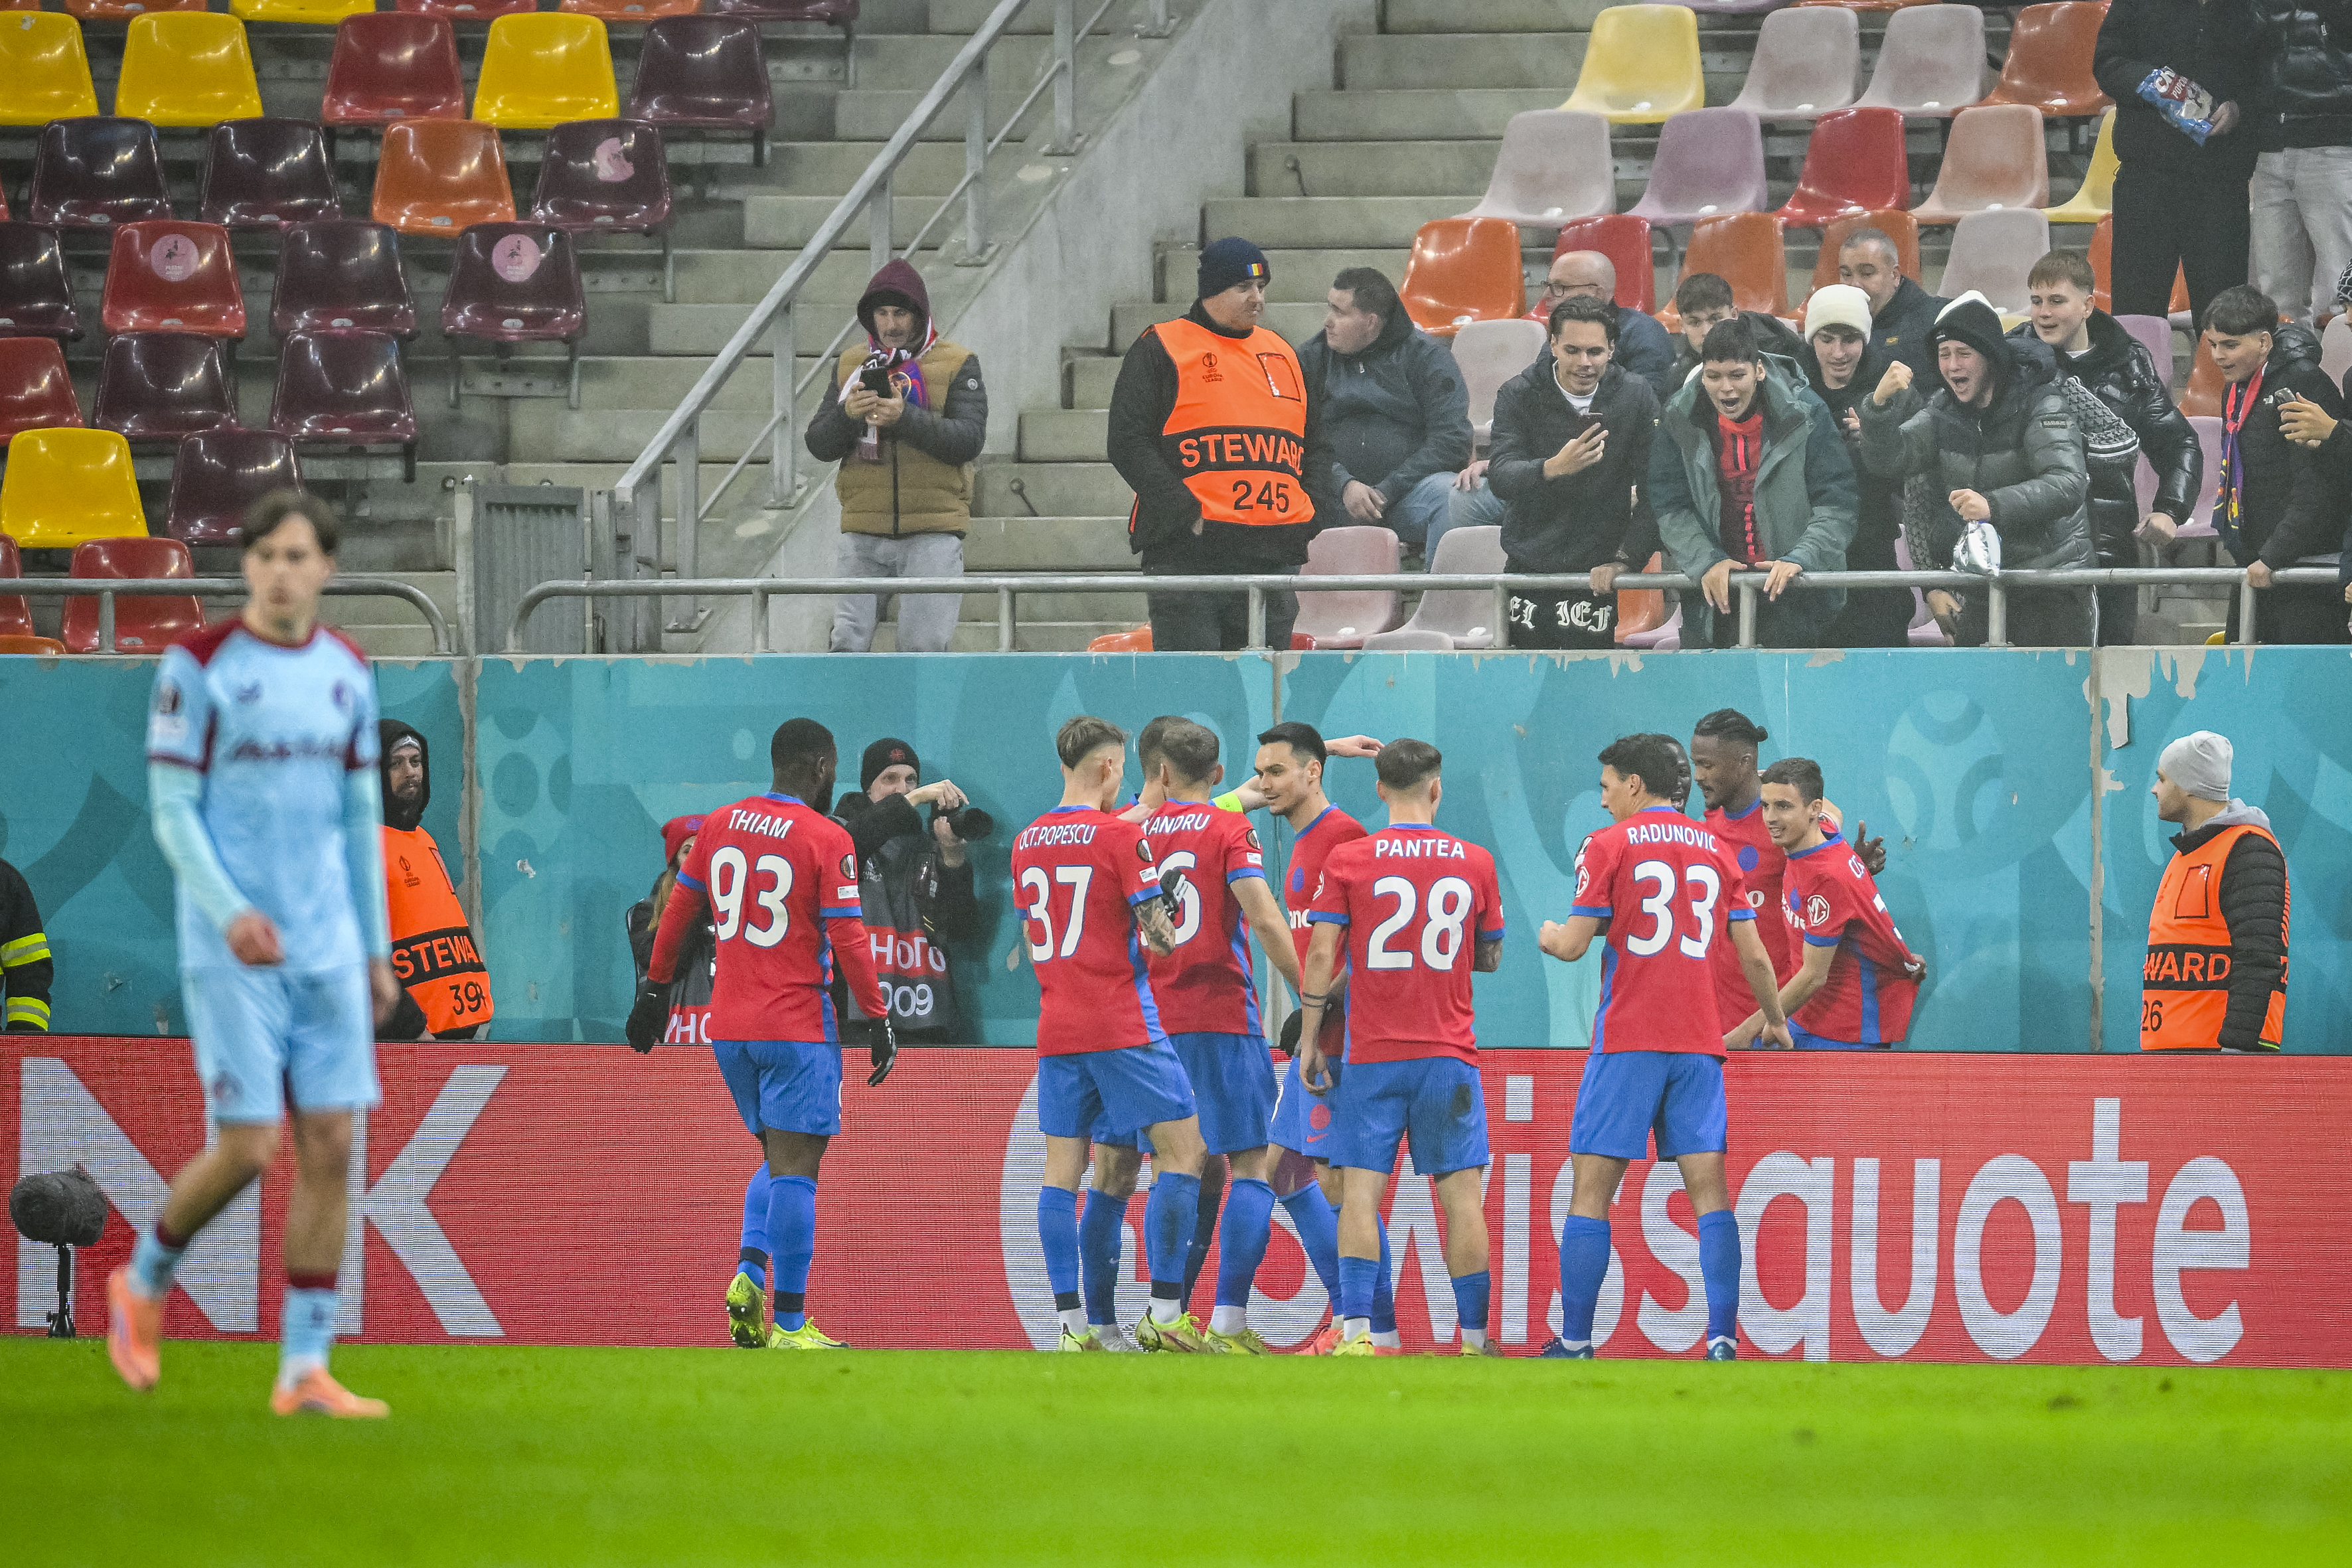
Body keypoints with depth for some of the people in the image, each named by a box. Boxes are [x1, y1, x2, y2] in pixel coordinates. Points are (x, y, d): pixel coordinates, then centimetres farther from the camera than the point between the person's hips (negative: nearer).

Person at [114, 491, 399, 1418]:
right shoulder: (200, 665, -6)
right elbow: (172, 811, -7)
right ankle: (143, 1283, 19)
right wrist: (232, 913, -21)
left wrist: (376, 948, 15)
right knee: (245, 1149, -9)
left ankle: (305, 1371, 2)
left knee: (330, 1148, -2)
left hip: (328, 950, 5)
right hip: (230, 953, -5)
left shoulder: (347, 673, 10)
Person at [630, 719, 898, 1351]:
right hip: (797, 1028, -6)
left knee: (779, 1160, 20)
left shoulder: (717, 826, 7)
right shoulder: (827, 841, -9)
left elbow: (677, 914, 13)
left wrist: (655, 991, 23)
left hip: (729, 1028, 6)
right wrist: (878, 1021, -4)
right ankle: (789, 1325, -5)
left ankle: (747, 1276, 0)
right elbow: (848, 941, -11)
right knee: (795, 1169, -3)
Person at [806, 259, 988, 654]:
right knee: (849, 642, -6)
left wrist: (905, 417, -21)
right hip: (865, 531, 3)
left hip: (933, 531, -3)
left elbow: (969, 441, -8)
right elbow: (818, 445, 9)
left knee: (924, 648, -9)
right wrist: (847, 414, -13)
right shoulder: (851, 365, 13)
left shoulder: (958, 365, 4)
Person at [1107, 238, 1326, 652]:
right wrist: (1185, 513, -14)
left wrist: (1313, 518, 9)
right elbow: (1128, 443, -5)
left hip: (1275, 552, 6)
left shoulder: (1282, 354, 20)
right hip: (1188, 551, -6)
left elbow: (1317, 447, 26)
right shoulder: (1161, 350, 2)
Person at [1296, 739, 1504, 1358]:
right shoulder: (1475, 863, 3)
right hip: (1449, 1055, 1)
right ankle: (1475, 1337, 2)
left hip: (1372, 1055, -1)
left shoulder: (1348, 861, -2)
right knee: (1462, 1193, 2)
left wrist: (1309, 1040, 1)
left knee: (1360, 1190, 0)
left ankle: (1355, 1330, -10)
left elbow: (1321, 954, -5)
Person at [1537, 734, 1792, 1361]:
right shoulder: (1716, 851, 12)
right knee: (1709, 1191, 1)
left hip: (1627, 1040, -4)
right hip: (1698, 1044, 4)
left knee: (1591, 1190, 0)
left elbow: (1573, 945, -6)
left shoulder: (1610, 845, -1)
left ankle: (1574, 1341, -2)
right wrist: (1775, 1021, 27)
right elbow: (1754, 956, 11)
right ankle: (1723, 1338, -8)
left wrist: (1551, 934, 17)